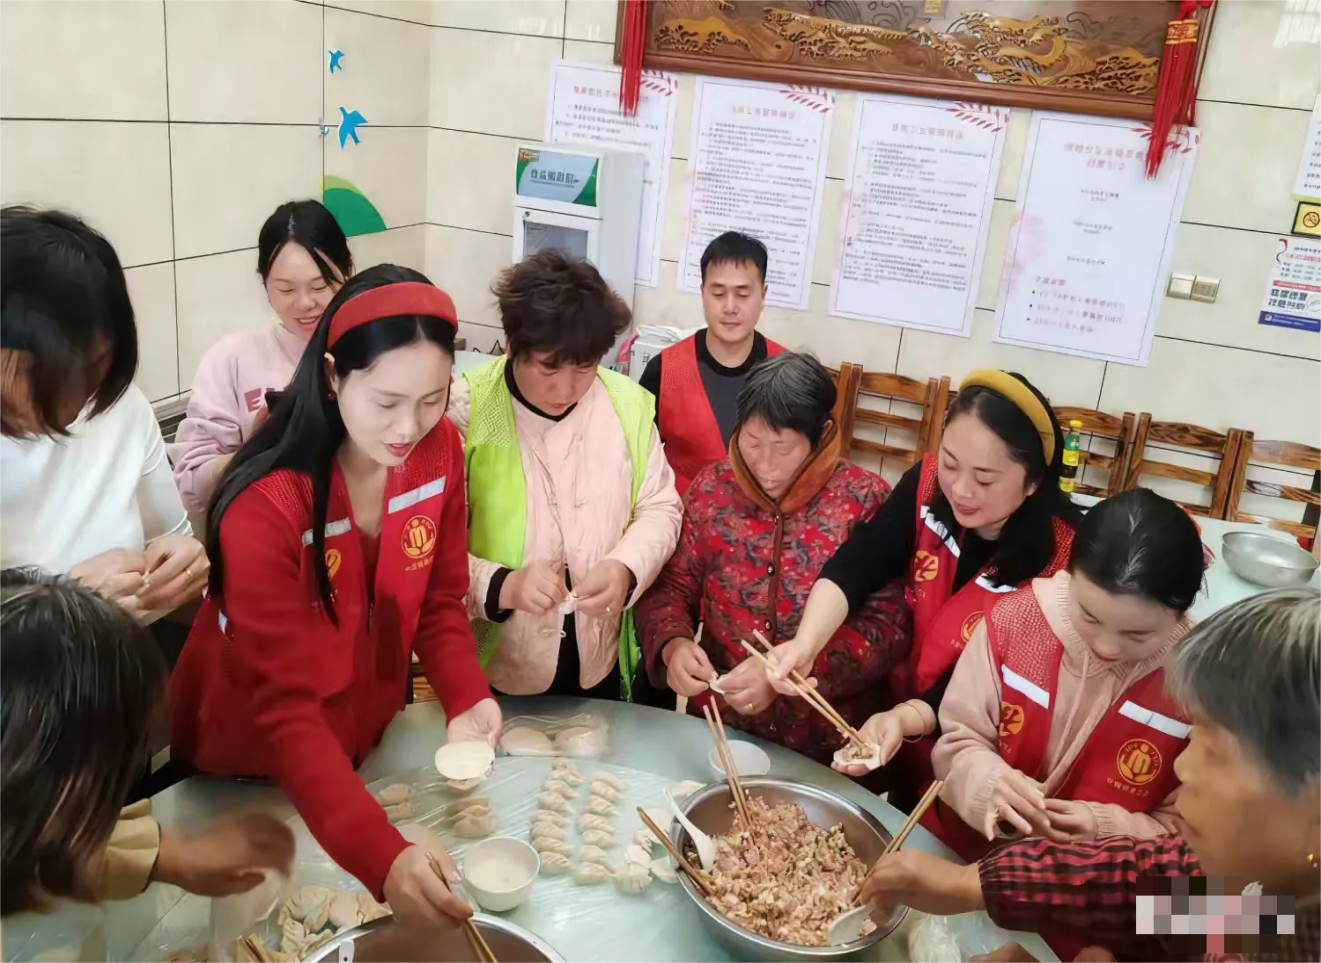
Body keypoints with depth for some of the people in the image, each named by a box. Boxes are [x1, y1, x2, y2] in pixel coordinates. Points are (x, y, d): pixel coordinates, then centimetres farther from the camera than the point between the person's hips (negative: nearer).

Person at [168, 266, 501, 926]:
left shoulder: (438, 451, -14)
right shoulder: (266, 505, -31)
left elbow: (439, 602, -5)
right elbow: (284, 711, -33)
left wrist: (467, 700, -25)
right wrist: (382, 855, -45)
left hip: (368, 744, 5)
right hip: (249, 770, -5)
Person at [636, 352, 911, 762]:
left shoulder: (865, 501, -8)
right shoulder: (712, 488, 1)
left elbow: (887, 627, -10)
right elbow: (669, 586, 7)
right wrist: (673, 645, -14)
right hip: (717, 727, 2)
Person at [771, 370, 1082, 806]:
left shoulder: (1062, 556, -29)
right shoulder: (930, 484, -17)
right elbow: (852, 569, -22)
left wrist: (907, 719, -39)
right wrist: (806, 643, -38)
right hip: (898, 698, 4)